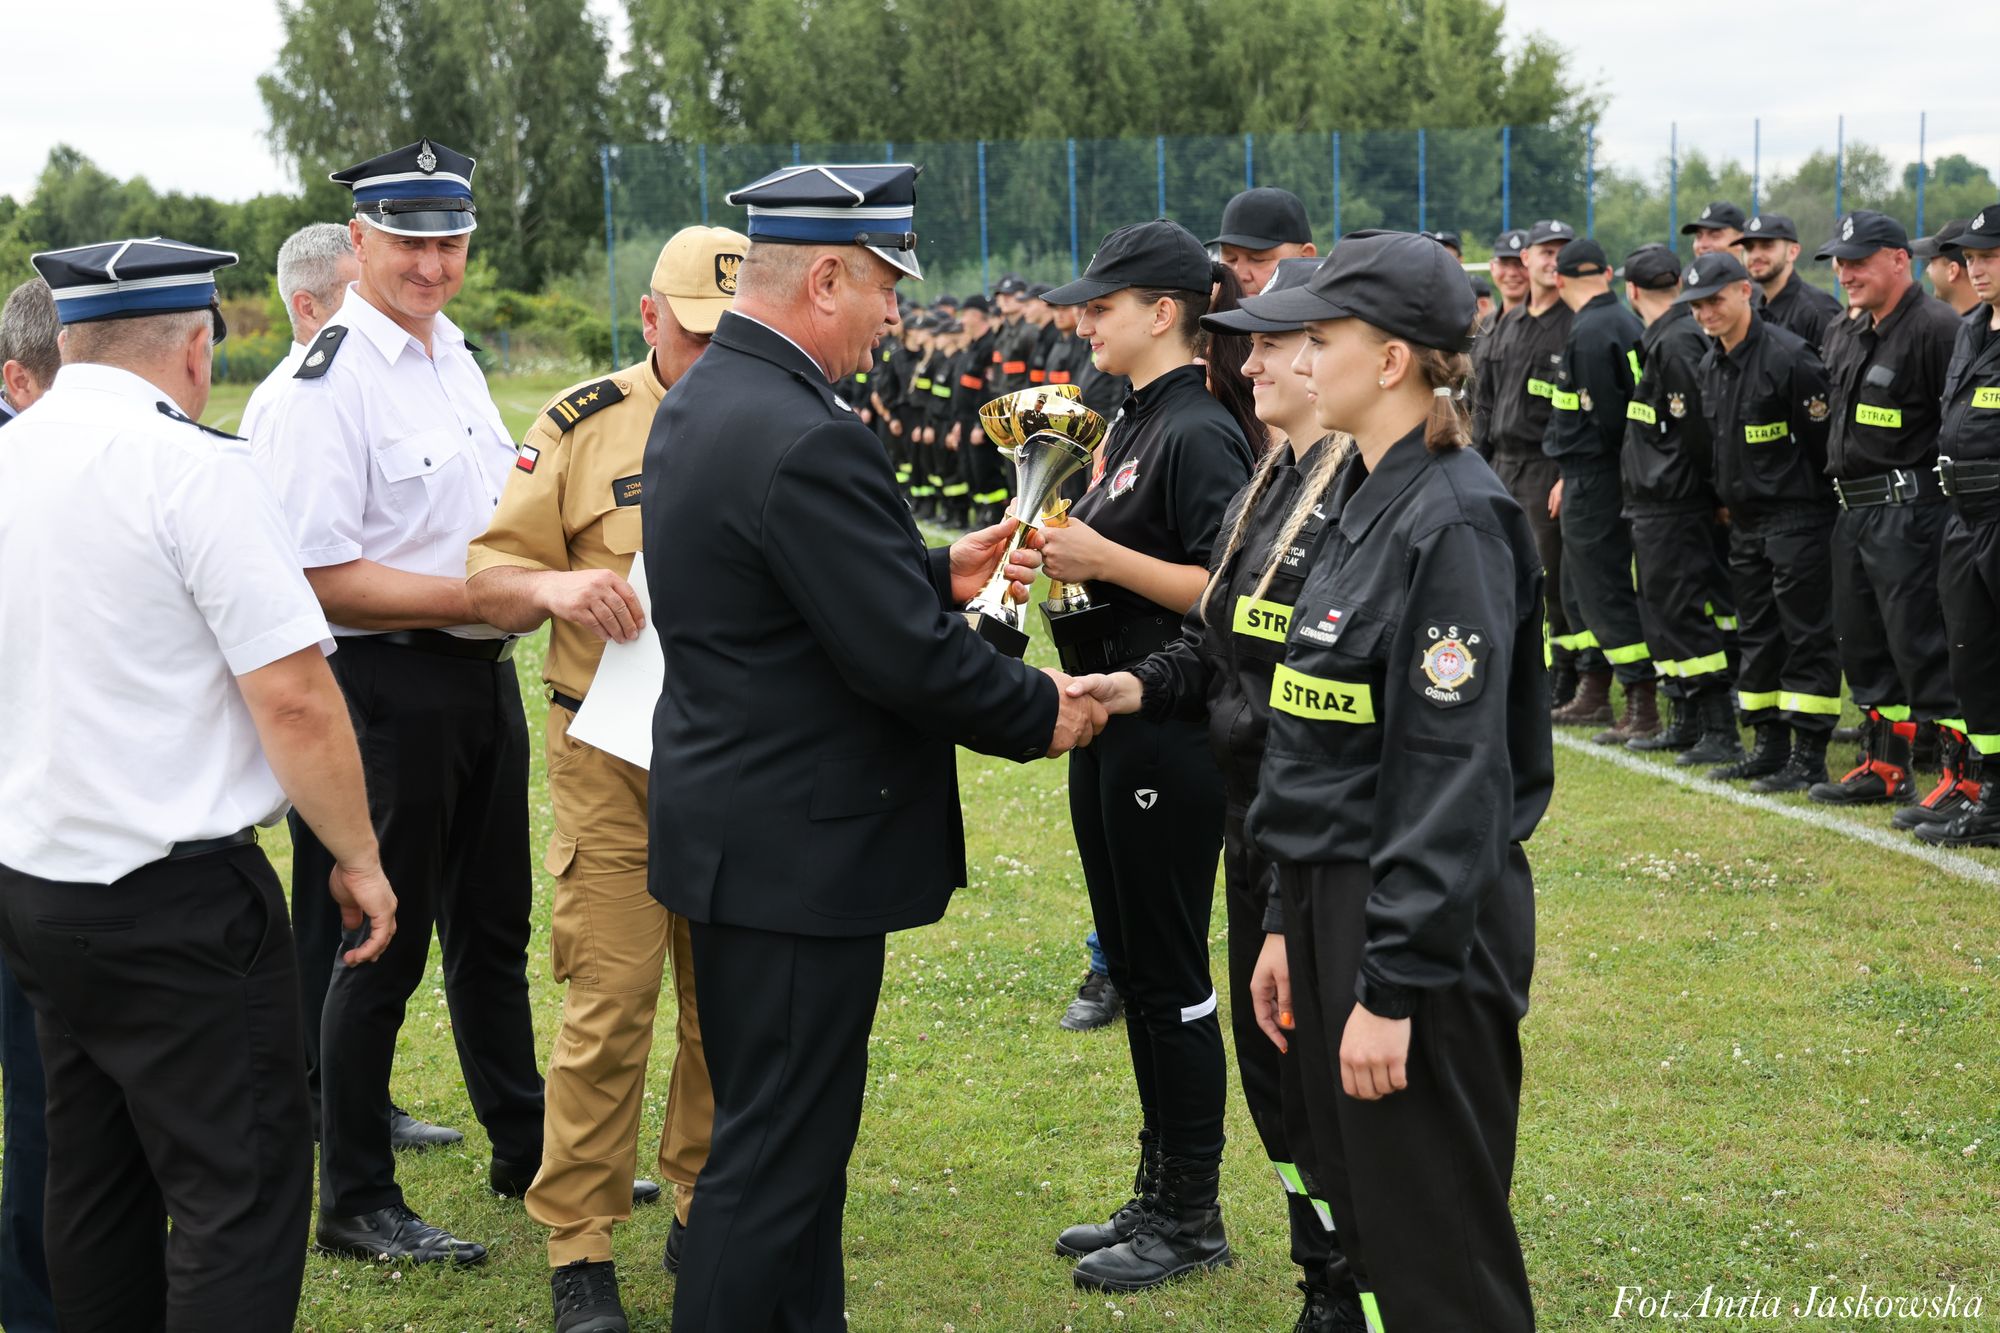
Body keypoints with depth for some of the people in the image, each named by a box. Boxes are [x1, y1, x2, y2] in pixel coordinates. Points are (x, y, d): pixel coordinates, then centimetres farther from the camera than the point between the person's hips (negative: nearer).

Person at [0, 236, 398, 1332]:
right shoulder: (193, 465, -14)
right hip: (173, 900, -8)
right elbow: (292, 695, -18)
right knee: (239, 1198, -3)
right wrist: (358, 857, -7)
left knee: (96, 1191, 17)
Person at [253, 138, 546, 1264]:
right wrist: (477, 597, -21)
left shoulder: (456, 355, 10)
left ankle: (527, 1149, 36)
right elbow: (320, 577, -21)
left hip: (484, 674, 8)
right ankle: (354, 1202, 16)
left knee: (492, 927, 20)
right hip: (390, 690, -8)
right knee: (384, 947, 2)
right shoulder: (330, 386, -17)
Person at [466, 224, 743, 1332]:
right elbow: (486, 579, 0)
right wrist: (555, 586, -21)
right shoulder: (584, 425, 0)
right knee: (609, 1004, -5)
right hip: (612, 761, -3)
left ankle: (706, 1212, 27)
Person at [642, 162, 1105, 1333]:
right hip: (801, 848, -11)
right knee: (778, 1157, 0)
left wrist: (942, 571, 8)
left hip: (736, 828, 11)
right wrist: (1045, 711, -8)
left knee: (777, 1136, 21)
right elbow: (908, 660, -23)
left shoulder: (702, 402, 8)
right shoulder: (807, 439, -24)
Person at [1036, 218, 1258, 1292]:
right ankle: (1158, 1194, 27)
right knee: (1132, 963, 15)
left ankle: (1192, 1218, 12)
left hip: (1171, 736, -10)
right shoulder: (1133, 423, 13)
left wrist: (1106, 558, -23)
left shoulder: (1198, 434, -16)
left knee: (1169, 972, 0)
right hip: (1111, 721, 10)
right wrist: (1066, 552, 4)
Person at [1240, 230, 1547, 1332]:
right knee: (1364, 1230, 17)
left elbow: (1454, 775, -20)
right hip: (1337, 900, 9)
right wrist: (1292, 927, 16)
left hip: (1423, 925, -9)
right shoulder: (1366, 503, 12)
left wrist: (1393, 986, -21)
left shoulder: (1452, 522, -17)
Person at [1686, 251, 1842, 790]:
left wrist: (1818, 503, -9)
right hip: (1744, 519, 9)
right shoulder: (1710, 364, 10)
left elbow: (1825, 438, -14)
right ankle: (1770, 747, 21)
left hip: (1796, 517, -9)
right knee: (1756, 634, 12)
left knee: (1806, 634, -5)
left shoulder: (1788, 356, -16)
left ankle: (1808, 756, -2)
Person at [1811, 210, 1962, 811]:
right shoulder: (1843, 336, 14)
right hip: (1853, 512, 9)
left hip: (1909, 513, -9)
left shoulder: (1935, 328, -14)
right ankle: (1884, 766, 25)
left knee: (1922, 648, -8)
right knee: (1862, 644, 15)